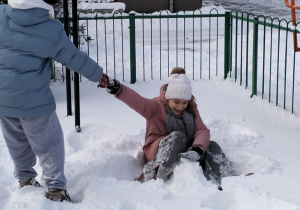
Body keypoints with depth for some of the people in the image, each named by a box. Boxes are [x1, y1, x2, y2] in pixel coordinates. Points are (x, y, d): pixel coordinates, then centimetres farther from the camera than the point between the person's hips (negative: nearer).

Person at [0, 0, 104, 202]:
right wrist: (99, 74, 13)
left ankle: (25, 180, 38)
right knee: (49, 143, 11)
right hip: (32, 99, -5)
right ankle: (55, 188, 16)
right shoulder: (51, 30, -15)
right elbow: (75, 58, -2)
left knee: (17, 141, 23)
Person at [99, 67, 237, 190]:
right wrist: (116, 88, -49)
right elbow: (137, 101, -28)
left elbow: (202, 131, -6)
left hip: (184, 151, 5)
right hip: (156, 153, -5)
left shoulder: (191, 109, 6)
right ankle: (154, 177, -41)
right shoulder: (157, 106, -9)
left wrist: (197, 149, -29)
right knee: (178, 136, -32)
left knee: (211, 146, -14)